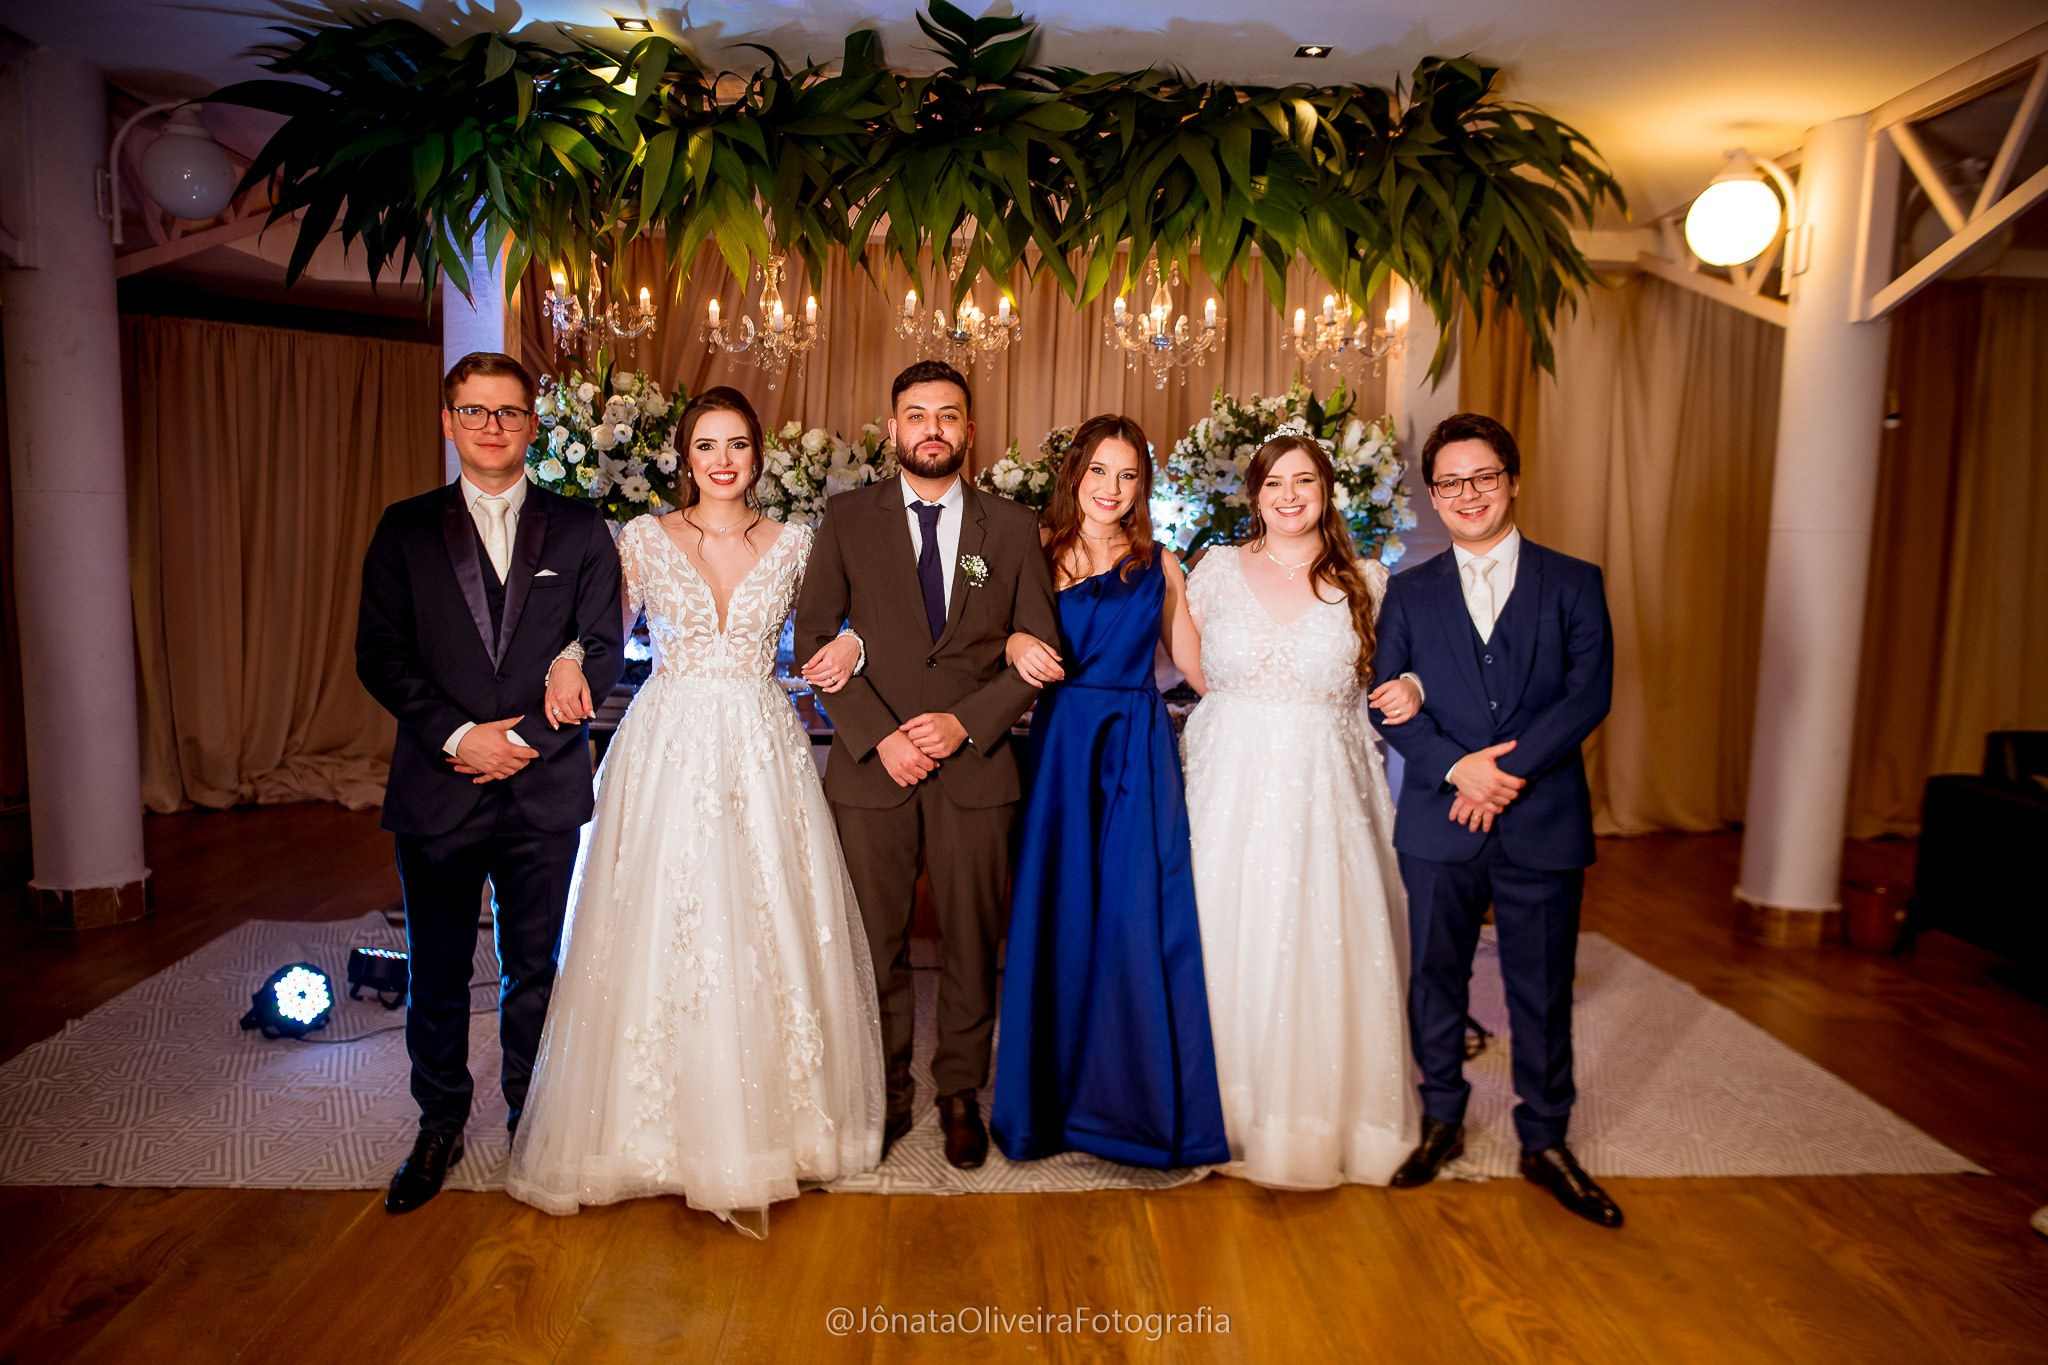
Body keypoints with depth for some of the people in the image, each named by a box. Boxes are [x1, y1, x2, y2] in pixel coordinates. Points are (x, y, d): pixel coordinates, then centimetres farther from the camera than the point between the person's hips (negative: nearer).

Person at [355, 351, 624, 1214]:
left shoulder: (577, 530, 4)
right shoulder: (406, 529, 5)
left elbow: (602, 653, -2)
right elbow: (380, 655, -1)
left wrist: (525, 737, -11)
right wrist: (459, 736, -12)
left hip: (544, 788, 0)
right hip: (438, 787, 1)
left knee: (534, 969, 11)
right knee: (437, 971, 11)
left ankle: (533, 1122, 28)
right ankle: (440, 1124, 30)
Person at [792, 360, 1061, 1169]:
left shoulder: (1011, 528, 6)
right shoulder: (847, 520, 5)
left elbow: (1040, 650, 4)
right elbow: (814, 638, -1)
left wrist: (966, 723, -10)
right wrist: (878, 735, -12)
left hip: (975, 765, 1)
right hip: (871, 765, 0)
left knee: (972, 942, 9)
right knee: (877, 943, 8)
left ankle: (961, 1095, 27)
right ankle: (885, 1095, 26)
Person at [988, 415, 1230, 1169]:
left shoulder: (1160, 566, 10)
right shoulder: (1037, 553, 7)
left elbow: (1197, 662, 13)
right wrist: (1016, 644, -21)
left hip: (1140, 752, 0)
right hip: (1060, 748, 0)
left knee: (1139, 923, -2)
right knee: (1057, 920, 4)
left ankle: (1136, 1100, 14)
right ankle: (1052, 1098, 20)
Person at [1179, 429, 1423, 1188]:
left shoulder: (1364, 581, 6)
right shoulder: (1218, 569, 7)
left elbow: (1395, 671, 14)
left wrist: (1411, 690, -9)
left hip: (1322, 791, 0)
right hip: (1230, 783, 1)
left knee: (1320, 948, 1)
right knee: (1226, 943, 4)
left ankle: (1320, 1116, 20)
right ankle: (1229, 1109, 21)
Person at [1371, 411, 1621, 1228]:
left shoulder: (1573, 583, 5)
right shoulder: (1409, 593, 8)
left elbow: (1590, 692, -6)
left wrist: (1508, 771, -16)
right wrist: (1458, 766, -16)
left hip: (1543, 823, -1)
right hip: (1438, 823, 1)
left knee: (1542, 989, 8)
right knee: (1436, 978, 10)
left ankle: (1544, 1140, 26)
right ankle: (1442, 1121, 29)